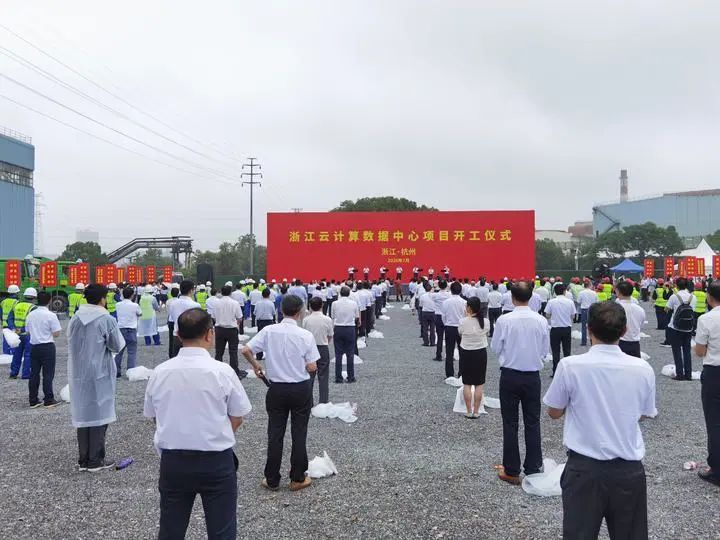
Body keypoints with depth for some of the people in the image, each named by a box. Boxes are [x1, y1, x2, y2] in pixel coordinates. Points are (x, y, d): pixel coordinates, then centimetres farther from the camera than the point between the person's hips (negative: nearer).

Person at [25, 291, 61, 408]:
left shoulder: (30, 315, 3)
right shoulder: (51, 315, -14)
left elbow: (28, 331, 12)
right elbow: (56, 334, -13)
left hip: (34, 346, 5)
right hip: (47, 347, -5)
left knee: (34, 374, 10)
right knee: (48, 374, 1)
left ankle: (33, 400, 16)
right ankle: (49, 400, 6)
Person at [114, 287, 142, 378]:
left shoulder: (118, 305, 1)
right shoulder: (134, 305, -9)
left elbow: (118, 315, 15)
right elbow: (140, 314, 7)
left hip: (120, 329, 4)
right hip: (131, 330, -4)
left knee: (119, 351, 11)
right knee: (131, 352, 0)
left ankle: (117, 372, 16)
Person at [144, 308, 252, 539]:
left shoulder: (159, 372, -6)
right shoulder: (222, 371, -15)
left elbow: (153, 416, 8)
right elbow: (237, 418, -6)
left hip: (172, 461, 4)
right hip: (216, 462, -3)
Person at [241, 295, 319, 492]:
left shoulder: (269, 331, -8)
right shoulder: (305, 335, -14)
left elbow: (246, 350, -8)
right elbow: (311, 368, -12)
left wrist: (256, 366, 10)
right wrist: (313, 367, 12)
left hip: (277, 389, 2)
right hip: (301, 389, -2)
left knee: (275, 434, 12)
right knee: (299, 434, 10)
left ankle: (272, 480, 20)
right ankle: (297, 479, 20)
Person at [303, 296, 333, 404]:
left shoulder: (306, 320, -9)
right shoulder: (327, 319, -11)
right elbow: (330, 336, -1)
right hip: (323, 349, -1)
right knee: (323, 377, 7)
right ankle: (323, 401, 10)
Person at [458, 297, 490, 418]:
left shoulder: (463, 322, -16)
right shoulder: (486, 322, -10)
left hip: (466, 354, -1)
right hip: (481, 353, 1)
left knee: (467, 384, 9)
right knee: (479, 384, 10)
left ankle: (469, 411, 12)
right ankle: (476, 411, 12)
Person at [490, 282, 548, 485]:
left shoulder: (504, 320, -15)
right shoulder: (541, 320, -7)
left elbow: (495, 348, -5)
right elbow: (545, 349, 3)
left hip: (510, 375, -2)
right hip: (533, 376, 2)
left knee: (510, 423, 7)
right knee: (532, 422, 13)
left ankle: (511, 471, 15)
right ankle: (533, 469, 20)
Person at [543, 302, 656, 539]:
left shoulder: (570, 366, -15)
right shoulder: (642, 368, -7)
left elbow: (554, 412, -1)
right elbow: (644, 414, 9)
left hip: (584, 468, -2)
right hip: (629, 469, 3)